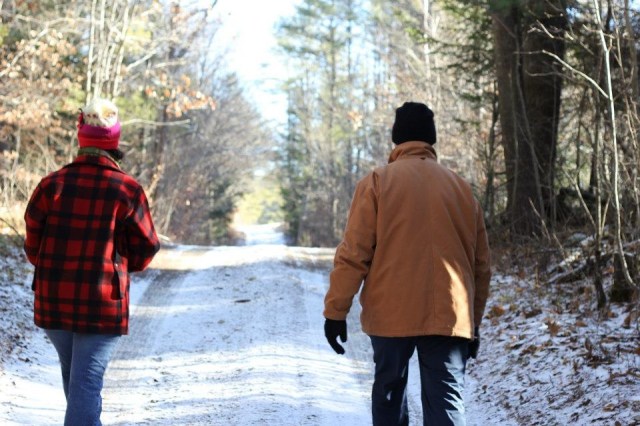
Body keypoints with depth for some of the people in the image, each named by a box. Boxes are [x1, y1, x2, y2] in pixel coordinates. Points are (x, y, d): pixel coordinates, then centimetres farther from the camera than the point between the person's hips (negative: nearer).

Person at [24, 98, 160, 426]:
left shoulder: (52, 185, -4)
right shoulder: (128, 190, -8)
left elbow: (33, 242, 0)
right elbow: (146, 247, 0)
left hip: (53, 300, 3)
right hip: (103, 301, -3)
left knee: (73, 373, 22)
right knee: (86, 381, -2)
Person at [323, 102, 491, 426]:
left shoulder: (378, 182, 1)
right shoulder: (460, 187, 11)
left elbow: (353, 253, -6)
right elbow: (481, 264, 15)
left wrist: (335, 310, -1)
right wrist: (474, 322, 23)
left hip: (391, 314, -1)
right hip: (448, 316, 1)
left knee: (389, 393, 15)